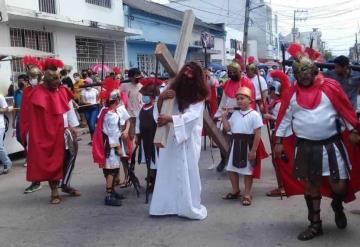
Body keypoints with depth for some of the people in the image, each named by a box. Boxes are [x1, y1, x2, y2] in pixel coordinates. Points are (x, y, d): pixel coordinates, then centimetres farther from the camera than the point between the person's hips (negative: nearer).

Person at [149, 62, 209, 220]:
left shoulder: (199, 96, -8)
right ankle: (167, 204, 16)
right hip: (170, 137, 3)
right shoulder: (173, 90, -2)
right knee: (168, 170, 7)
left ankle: (190, 206, 13)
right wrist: (161, 97, -20)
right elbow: (159, 110, 1)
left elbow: (191, 115, -20)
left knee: (188, 171, 2)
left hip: (188, 138, -2)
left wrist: (170, 119, -30)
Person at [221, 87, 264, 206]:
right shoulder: (235, 114, 8)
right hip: (236, 144, 6)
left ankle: (247, 194, 19)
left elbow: (257, 134, -14)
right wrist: (224, 116, -3)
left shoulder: (254, 115, -12)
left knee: (247, 170, 5)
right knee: (231, 169, 12)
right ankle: (235, 191, 31)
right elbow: (228, 128, 7)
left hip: (248, 145, -6)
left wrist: (253, 150, -16)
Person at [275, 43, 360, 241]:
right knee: (310, 185, 9)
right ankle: (315, 224, 24)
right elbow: (285, 117, 7)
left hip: (331, 145, -2)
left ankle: (337, 206, 34)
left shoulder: (330, 86, -4)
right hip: (305, 147, 2)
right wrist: (279, 141, 7)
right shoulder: (293, 93, 3)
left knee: (339, 186, -2)